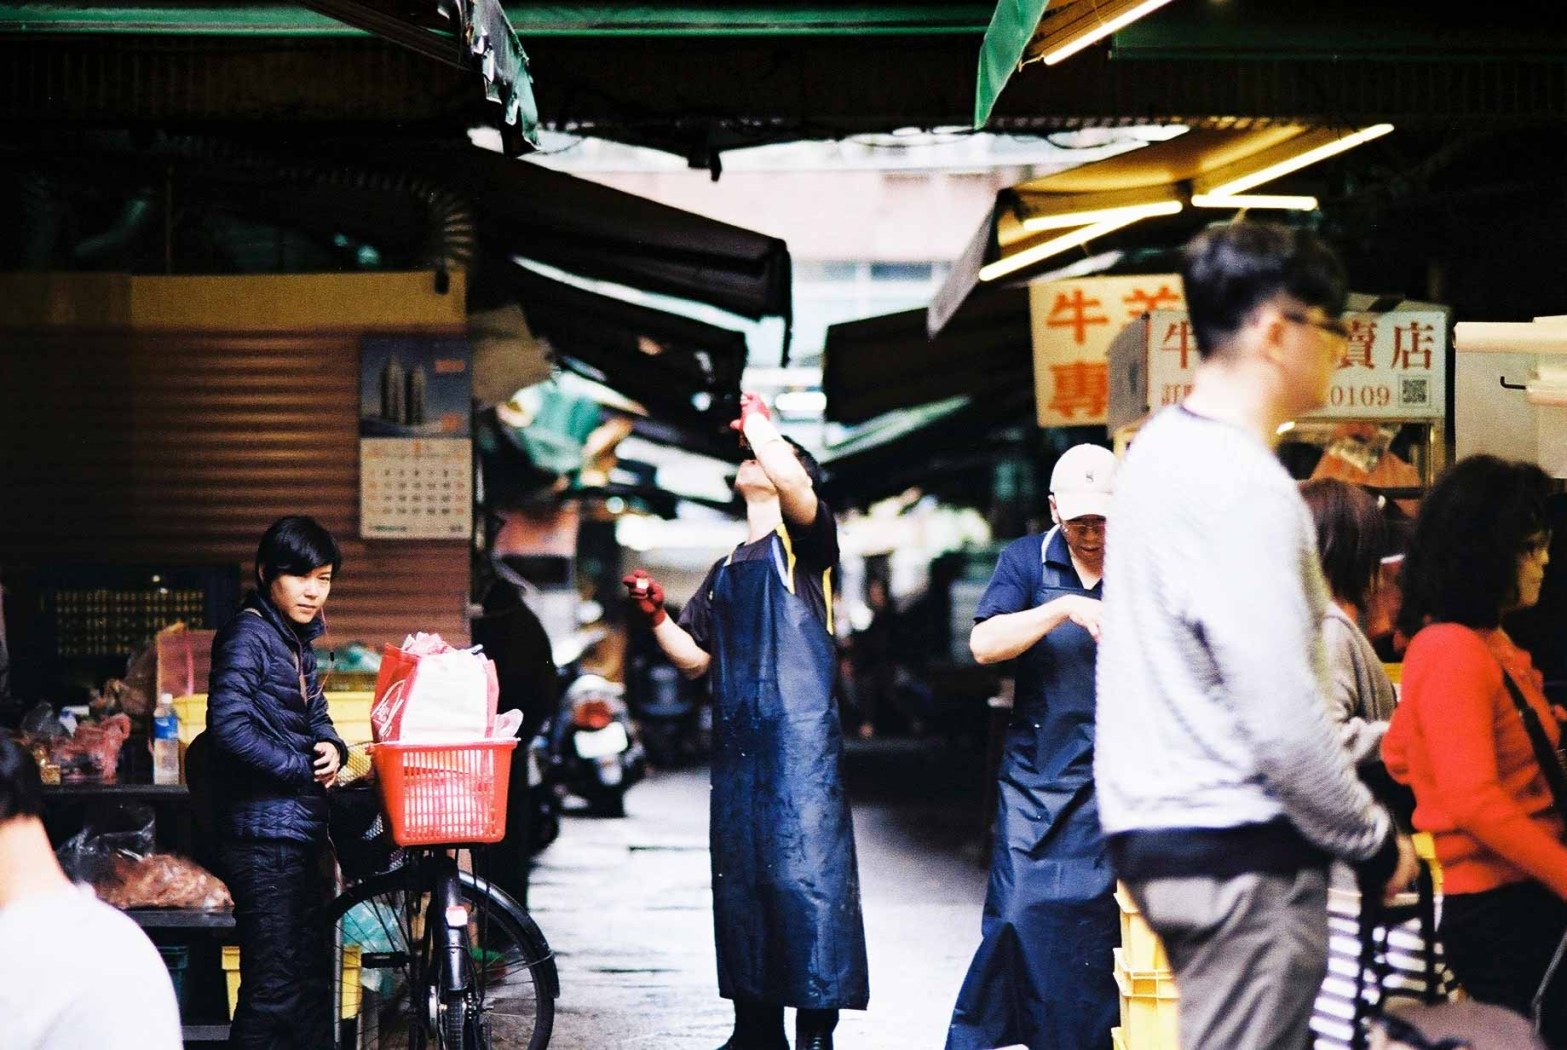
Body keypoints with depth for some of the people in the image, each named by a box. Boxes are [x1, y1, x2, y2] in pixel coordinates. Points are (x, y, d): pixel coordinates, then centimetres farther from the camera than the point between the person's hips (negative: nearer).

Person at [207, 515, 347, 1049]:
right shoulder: (248, 635, -12)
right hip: (264, 830, -9)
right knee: (274, 985, -10)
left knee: (314, 972, 14)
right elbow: (229, 725, -22)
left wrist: (332, 749, 1)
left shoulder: (297, 640, 15)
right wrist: (303, 769, -14)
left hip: (303, 826, 9)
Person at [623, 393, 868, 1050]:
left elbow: (791, 482, -20)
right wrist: (656, 617, 6)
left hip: (801, 742, -7)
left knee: (806, 877, -12)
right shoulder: (727, 571, 24)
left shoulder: (805, 542, 3)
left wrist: (758, 422, -3)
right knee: (739, 883, 8)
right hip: (737, 745, 7)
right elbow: (695, 658, 23)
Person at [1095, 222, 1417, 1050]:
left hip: (1159, 821, 10)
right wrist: (1374, 840, -8)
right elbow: (1281, 713, -21)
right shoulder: (1242, 489, -18)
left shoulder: (1162, 448, 13)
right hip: (1236, 846, -10)